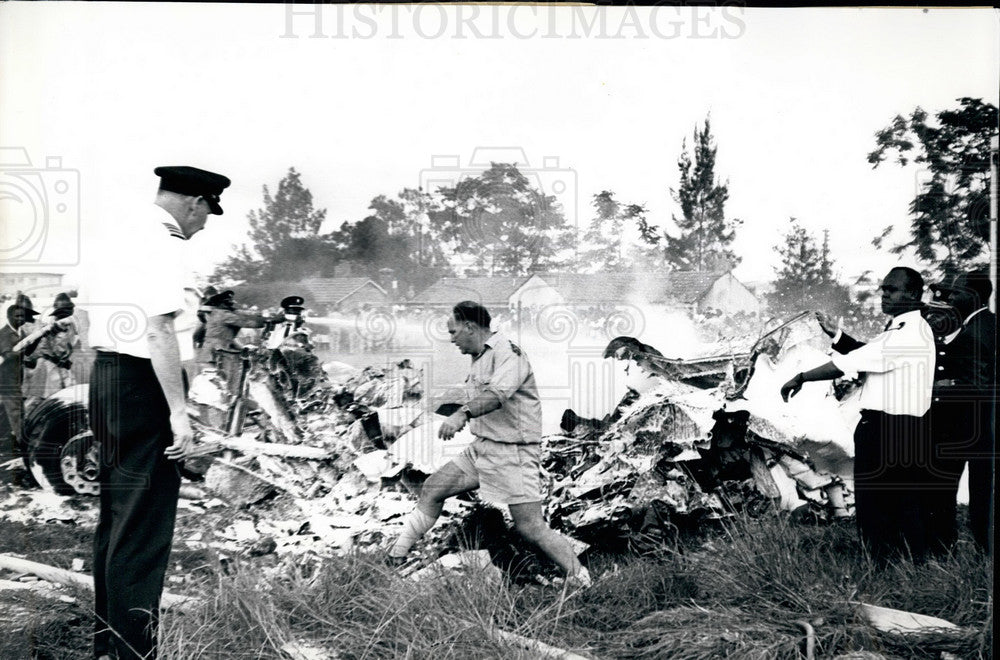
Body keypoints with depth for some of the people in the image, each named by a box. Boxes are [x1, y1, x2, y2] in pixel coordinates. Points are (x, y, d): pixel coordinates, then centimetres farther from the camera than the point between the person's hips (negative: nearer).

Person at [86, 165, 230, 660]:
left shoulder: (124, 233, 16)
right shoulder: (164, 242, -13)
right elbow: (159, 331, -22)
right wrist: (178, 411, -22)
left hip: (107, 376, 10)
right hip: (142, 383, -10)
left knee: (115, 519, 17)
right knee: (144, 529, -5)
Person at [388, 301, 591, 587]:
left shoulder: (508, 352, -17)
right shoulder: (479, 359, 13)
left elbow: (498, 394, -36)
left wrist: (462, 414, -50)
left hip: (513, 453, -9)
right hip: (482, 447, 9)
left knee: (530, 528, -10)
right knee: (431, 490, 8)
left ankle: (583, 583, 1)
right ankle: (394, 559, 20)